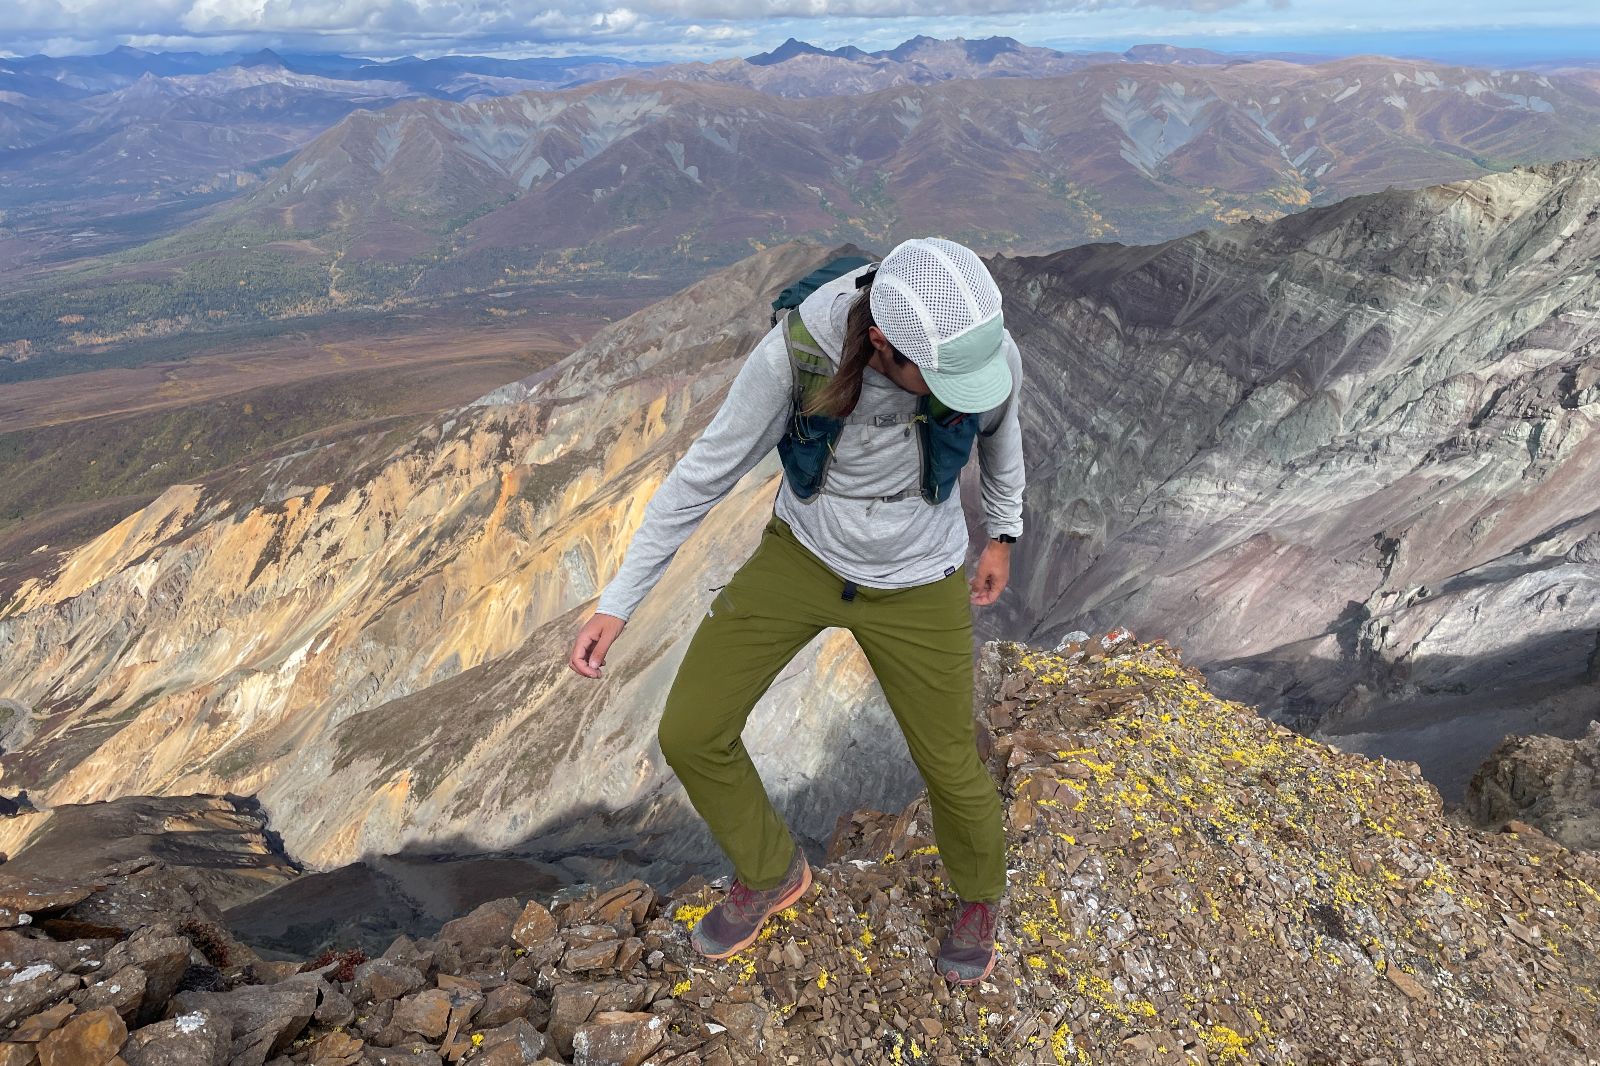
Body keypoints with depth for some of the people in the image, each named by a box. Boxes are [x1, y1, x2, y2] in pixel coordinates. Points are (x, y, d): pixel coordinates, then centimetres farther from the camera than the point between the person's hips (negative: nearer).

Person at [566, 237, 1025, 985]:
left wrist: (1003, 532, 13)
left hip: (913, 582, 0)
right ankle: (770, 873, 32)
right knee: (690, 734, 1)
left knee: (951, 768, 10)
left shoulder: (985, 348, -26)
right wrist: (616, 602, -15)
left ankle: (979, 890, 48)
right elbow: (704, 471, -17)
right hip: (802, 554, 1)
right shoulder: (794, 351, -29)